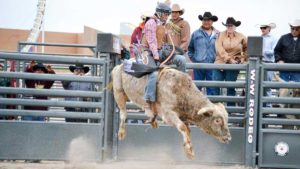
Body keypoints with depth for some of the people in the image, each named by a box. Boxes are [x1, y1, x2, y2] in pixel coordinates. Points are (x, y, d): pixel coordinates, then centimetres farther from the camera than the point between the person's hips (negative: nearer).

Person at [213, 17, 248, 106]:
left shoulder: (241, 37, 4)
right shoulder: (221, 35, 0)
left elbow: (247, 49, 17)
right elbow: (220, 50, -10)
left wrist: (243, 58, 5)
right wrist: (229, 59, -18)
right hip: (220, 63, 0)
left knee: (231, 88, 4)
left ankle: (230, 107, 10)